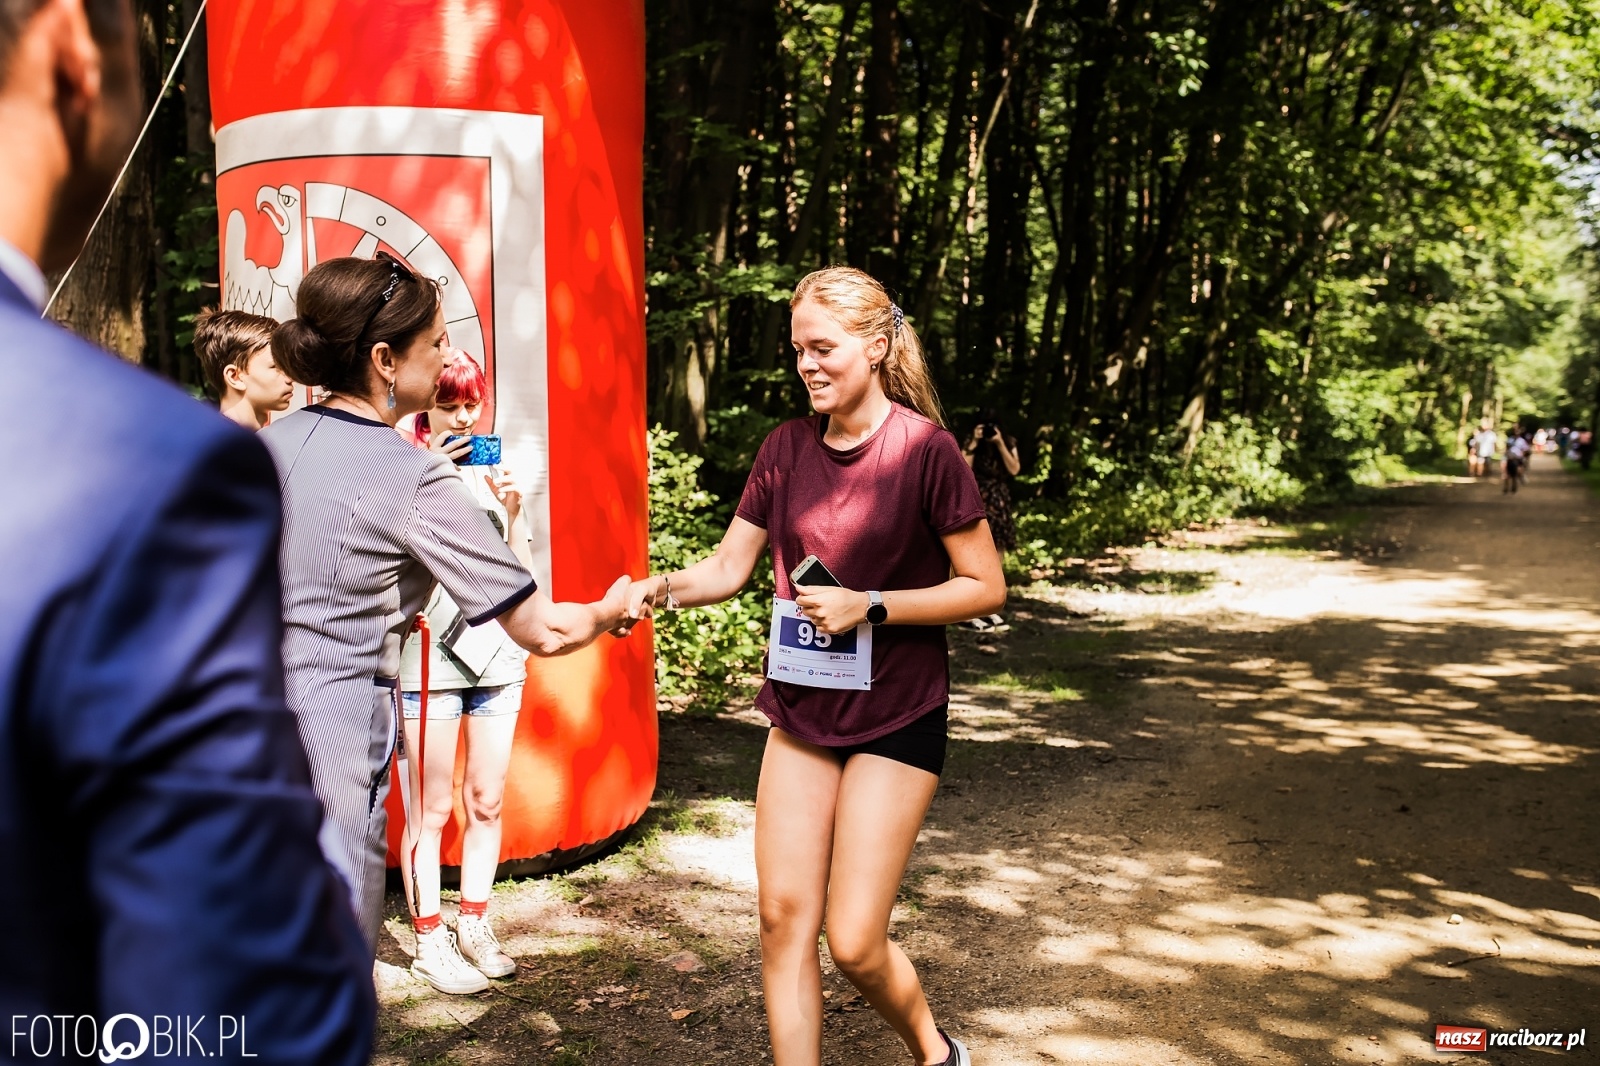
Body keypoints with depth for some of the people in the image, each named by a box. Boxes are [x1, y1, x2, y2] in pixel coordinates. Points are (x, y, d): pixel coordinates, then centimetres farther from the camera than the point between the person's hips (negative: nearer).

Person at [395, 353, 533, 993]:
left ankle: (474, 927, 26)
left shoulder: (495, 472, 9)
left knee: (487, 802, 12)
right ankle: (430, 943, 14)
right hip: (429, 654, -4)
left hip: (496, 652, 5)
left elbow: (522, 576, 7)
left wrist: (511, 512, -9)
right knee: (432, 809, 2)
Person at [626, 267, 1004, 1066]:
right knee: (783, 919, 3)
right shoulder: (787, 448, 1)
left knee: (854, 941, -3)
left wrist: (869, 606, -19)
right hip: (801, 709, 5)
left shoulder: (924, 449, -13)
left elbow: (985, 587, -10)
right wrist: (664, 587, -16)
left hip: (895, 717, -5)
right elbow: (730, 566, 4)